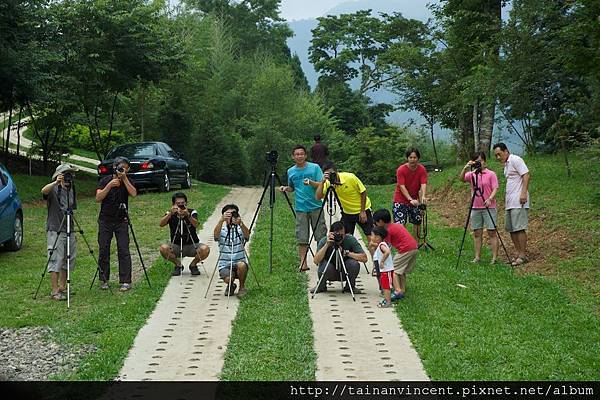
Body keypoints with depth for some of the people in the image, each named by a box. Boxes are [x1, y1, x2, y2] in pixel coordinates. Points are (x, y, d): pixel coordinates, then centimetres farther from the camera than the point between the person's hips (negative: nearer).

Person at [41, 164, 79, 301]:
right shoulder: (53, 190, -8)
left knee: (68, 261, 11)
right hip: (55, 231, -7)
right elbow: (44, 191, -33)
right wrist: (56, 183, -49)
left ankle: (62, 287, 21)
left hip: (69, 231, 7)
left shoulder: (71, 191, 13)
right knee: (56, 261, -8)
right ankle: (55, 291, -7)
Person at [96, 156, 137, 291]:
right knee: (103, 250, 2)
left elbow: (134, 194, -17)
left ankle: (126, 281, -5)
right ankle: (104, 280, 14)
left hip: (121, 221, 0)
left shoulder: (127, 182, 3)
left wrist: (124, 179, -18)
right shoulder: (105, 181, 1)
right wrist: (110, 185, -20)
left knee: (124, 251, -7)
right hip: (105, 220, 0)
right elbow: (98, 198, -11)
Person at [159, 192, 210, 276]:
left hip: (191, 246, -1)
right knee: (163, 248, -29)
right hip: (176, 246, 1)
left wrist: (188, 215, -45)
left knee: (205, 249, -29)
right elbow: (161, 224, -21)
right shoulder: (170, 214, -2)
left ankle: (193, 264, 2)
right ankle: (178, 265, 0)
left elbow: (196, 225, -26)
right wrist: (170, 214, -37)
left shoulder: (192, 212, -5)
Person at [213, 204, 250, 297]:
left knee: (241, 265, -34)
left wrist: (241, 223, -42)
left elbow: (247, 234, -21)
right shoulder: (222, 230, 1)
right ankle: (231, 286, 10)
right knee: (227, 279, -30)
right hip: (225, 264, 0)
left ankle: (242, 287, -5)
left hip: (240, 262, 1)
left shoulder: (240, 229, 2)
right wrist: (221, 220, -41)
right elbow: (216, 235, -23)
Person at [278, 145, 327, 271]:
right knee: (302, 238, -2)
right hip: (301, 208, 2)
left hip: (316, 207, -2)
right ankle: (303, 263, 1)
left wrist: (311, 182, -22)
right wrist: (286, 188, 3)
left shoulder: (315, 167, 1)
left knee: (321, 236, 1)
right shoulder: (291, 171, 10)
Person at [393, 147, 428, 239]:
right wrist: (410, 199, -36)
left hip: (415, 200, 4)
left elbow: (423, 184, -19)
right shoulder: (401, 169, -17)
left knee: (417, 222, 9)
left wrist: (423, 196, -39)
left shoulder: (422, 170, -8)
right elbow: (402, 187, -23)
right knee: (400, 224, -11)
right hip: (401, 200, -4)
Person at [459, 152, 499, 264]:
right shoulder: (472, 174, 9)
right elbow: (462, 178, -8)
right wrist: (465, 168, -24)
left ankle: (494, 257, -1)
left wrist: (490, 198, -24)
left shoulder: (491, 174, -1)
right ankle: (477, 257, 12)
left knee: (492, 232, -3)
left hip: (489, 207, -4)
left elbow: (495, 188, -7)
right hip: (475, 208, 4)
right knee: (477, 233, 6)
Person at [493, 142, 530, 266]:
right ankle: (519, 253, 16)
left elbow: (526, 175, -16)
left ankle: (523, 255, -9)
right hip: (509, 203, 10)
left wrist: (524, 193, -23)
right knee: (511, 228, 10)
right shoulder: (506, 164, 21)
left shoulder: (515, 160, -7)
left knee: (519, 228, -11)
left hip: (518, 202, -10)